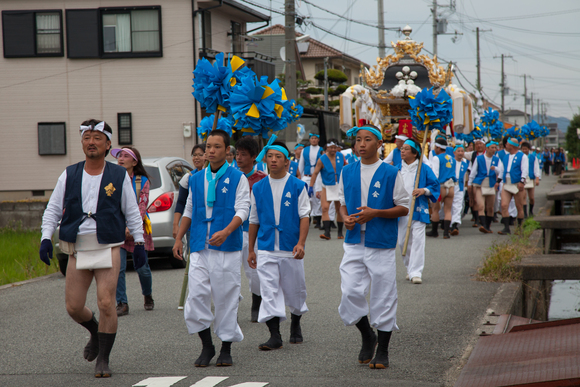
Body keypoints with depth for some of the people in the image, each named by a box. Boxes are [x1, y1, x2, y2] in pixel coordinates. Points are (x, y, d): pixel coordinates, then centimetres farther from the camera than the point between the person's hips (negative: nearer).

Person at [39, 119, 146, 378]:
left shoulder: (119, 176, 4)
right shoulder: (69, 175, 8)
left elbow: (132, 212, 10)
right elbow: (53, 209, 11)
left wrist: (139, 242, 6)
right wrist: (46, 237, -2)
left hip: (108, 248, -2)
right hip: (77, 249, 3)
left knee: (106, 304, -11)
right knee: (73, 307, 2)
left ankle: (103, 359, 2)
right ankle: (95, 332, 36)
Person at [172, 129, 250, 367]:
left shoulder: (237, 178, 1)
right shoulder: (196, 179, 13)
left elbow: (242, 210, -7)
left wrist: (225, 232, -23)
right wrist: (178, 239, 13)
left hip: (227, 249, -3)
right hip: (200, 247, 3)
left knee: (227, 296, 0)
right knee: (196, 294, -5)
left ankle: (226, 349, 12)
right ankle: (207, 346, 9)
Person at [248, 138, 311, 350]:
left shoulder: (297, 186, 0)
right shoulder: (258, 188, 6)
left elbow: (304, 215, -4)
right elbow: (254, 220, 12)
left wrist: (301, 243, -16)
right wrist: (251, 249, 12)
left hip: (291, 249, -1)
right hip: (266, 249, 1)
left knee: (295, 289, 10)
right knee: (269, 290, -8)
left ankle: (296, 325, 34)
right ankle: (274, 335, -9)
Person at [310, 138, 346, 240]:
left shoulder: (341, 156, 1)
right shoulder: (322, 159, -10)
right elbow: (315, 173, -10)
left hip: (339, 186, 3)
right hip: (327, 187, -3)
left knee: (340, 210, 8)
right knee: (325, 208, -17)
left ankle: (340, 232, 20)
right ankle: (327, 232, -22)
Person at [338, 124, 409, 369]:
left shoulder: (391, 174, -4)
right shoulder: (347, 172, 8)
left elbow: (404, 208, -3)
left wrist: (375, 213, -16)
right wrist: (345, 217, -5)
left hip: (381, 243, -3)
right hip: (354, 242, 3)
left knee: (383, 296, 1)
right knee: (350, 292, -4)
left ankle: (382, 351, 14)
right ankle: (367, 335, 21)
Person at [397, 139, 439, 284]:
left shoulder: (424, 169, 1)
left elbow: (435, 186, 4)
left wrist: (424, 190, -14)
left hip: (418, 210, -4)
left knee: (417, 240, -11)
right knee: (403, 241, 7)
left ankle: (416, 272, -11)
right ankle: (410, 269, 24)